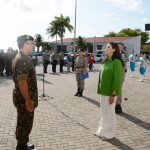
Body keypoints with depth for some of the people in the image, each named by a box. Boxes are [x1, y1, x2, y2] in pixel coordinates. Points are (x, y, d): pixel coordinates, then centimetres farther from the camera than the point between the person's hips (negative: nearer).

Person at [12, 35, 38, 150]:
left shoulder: (22, 57, 12)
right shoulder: (23, 60, -22)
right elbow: (22, 82, -27)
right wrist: (28, 100, -24)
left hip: (23, 97, 10)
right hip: (24, 98, -10)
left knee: (23, 123, 21)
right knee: (25, 123, 4)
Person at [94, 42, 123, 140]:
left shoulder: (116, 62, -15)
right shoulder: (106, 61, 10)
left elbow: (117, 80, -18)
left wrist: (113, 95, -18)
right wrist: (100, 90, 13)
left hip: (110, 92, -8)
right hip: (103, 91, 8)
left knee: (109, 113, 6)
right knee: (104, 112, 17)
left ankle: (109, 134, 22)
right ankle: (102, 131, 31)